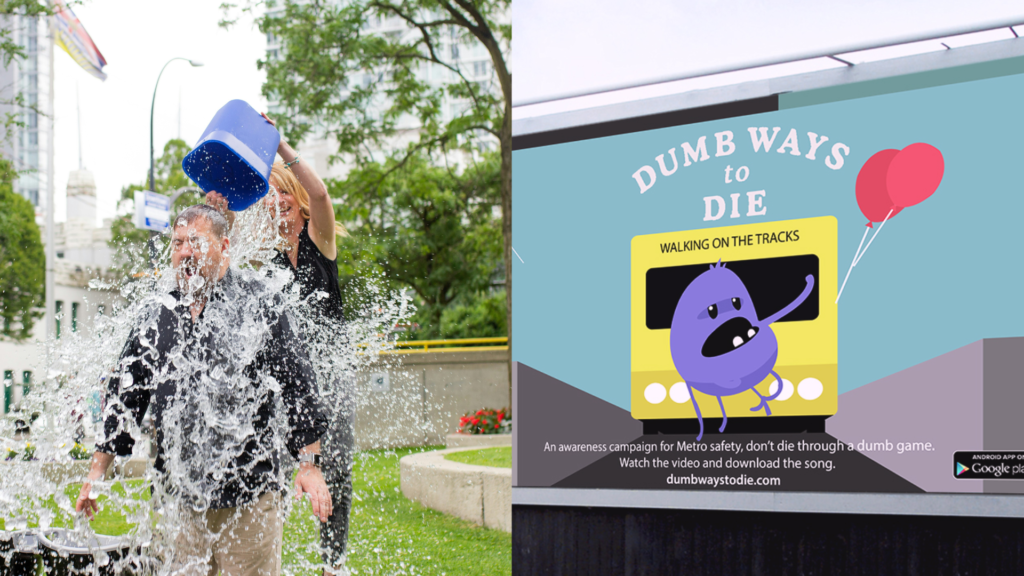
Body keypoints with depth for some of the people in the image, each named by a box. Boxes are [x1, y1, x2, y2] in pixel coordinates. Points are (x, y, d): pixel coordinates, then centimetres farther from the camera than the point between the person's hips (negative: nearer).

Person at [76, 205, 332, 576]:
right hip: (180, 496, 4)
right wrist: (97, 471, 13)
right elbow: (124, 395, 15)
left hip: (249, 494, -4)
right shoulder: (158, 319, 10)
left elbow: (298, 386, -1)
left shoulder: (257, 305, -1)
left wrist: (309, 465, -5)